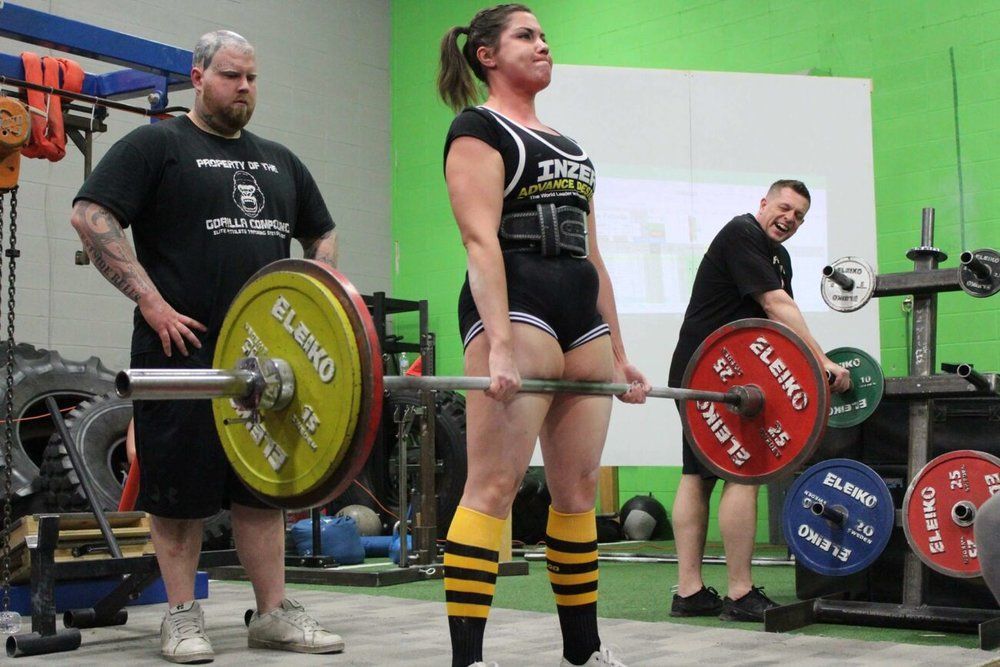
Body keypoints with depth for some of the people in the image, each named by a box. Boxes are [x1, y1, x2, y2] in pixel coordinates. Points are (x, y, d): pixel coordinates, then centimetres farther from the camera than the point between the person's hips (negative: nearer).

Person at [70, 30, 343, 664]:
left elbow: (322, 234, 28)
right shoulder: (157, 145, 1)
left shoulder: (278, 160, 18)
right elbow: (92, 215, -9)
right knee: (181, 485, 2)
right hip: (184, 349, -5)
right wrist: (150, 301, -14)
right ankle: (183, 616, 14)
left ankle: (274, 612, 17)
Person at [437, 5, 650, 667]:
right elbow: (482, 240, -11)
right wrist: (500, 345, -22)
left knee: (580, 488, 8)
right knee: (494, 484, -11)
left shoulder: (569, 146, 25)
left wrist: (620, 355, 18)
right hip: (517, 307, -7)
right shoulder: (478, 129, 3)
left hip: (584, 317, 8)